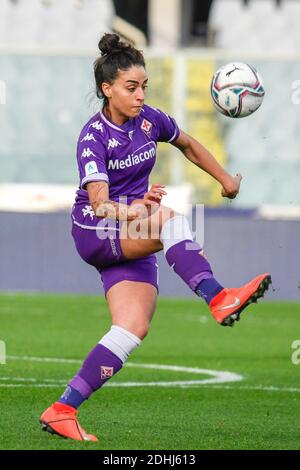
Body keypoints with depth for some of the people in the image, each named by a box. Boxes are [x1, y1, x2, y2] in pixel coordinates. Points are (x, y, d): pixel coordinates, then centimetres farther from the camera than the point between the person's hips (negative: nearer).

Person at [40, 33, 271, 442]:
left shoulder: (149, 119, 0)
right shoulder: (94, 137, -18)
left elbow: (188, 145, 22)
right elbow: (100, 202, -31)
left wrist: (226, 180, 21)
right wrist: (138, 209, -49)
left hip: (132, 240, 6)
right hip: (94, 232, -6)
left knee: (134, 328, -12)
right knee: (169, 217, -35)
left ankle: (62, 411, -10)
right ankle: (219, 301, -45)